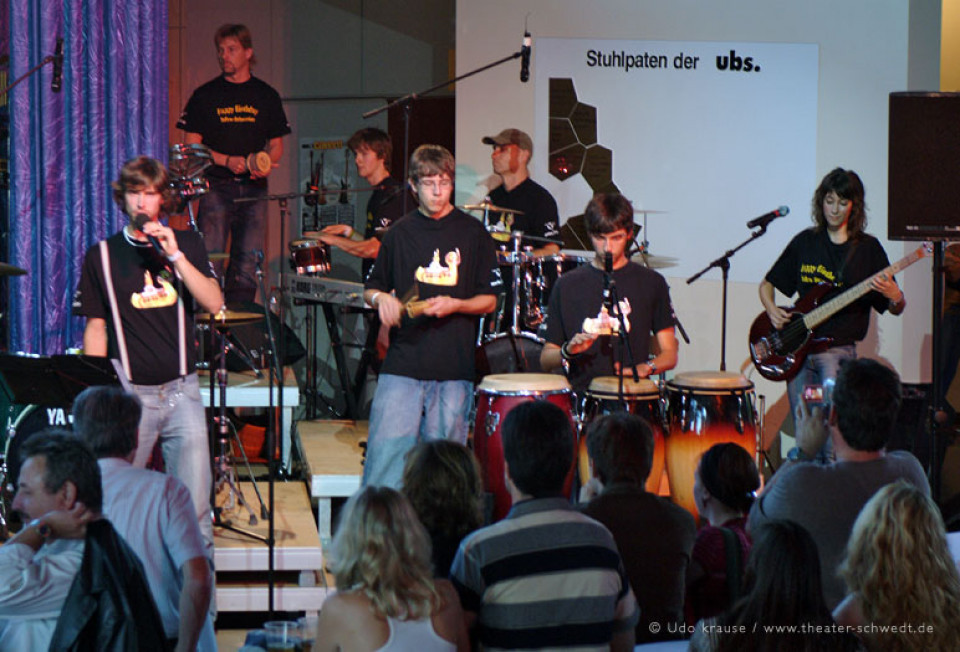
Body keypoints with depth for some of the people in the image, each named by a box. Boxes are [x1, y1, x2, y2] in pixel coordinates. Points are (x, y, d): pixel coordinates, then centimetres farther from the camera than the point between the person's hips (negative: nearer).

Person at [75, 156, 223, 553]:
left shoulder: (187, 244, 9)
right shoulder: (102, 256, 7)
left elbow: (213, 303, -4)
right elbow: (96, 327, 8)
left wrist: (175, 256, -14)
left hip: (181, 390, 1)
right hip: (129, 394, 0)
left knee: (193, 509, -3)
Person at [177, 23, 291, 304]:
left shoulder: (266, 96, 12)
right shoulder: (205, 96, 5)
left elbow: (276, 145, 16)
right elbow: (193, 146, 3)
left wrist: (266, 163, -6)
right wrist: (227, 161, -12)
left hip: (254, 189, 2)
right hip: (216, 187, -2)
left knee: (248, 264, 0)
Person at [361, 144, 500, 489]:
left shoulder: (472, 233, 4)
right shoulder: (400, 232, 9)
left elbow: (489, 300, 7)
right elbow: (371, 288, 18)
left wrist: (455, 305, -12)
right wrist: (381, 298, -5)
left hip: (454, 367, -1)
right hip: (402, 363, 1)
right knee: (386, 452, -9)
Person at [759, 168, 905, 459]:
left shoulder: (867, 248, 3)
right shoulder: (805, 242, 10)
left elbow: (896, 309, 4)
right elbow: (767, 284, 20)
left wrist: (894, 296, -19)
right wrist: (772, 310, 0)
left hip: (839, 349, -3)